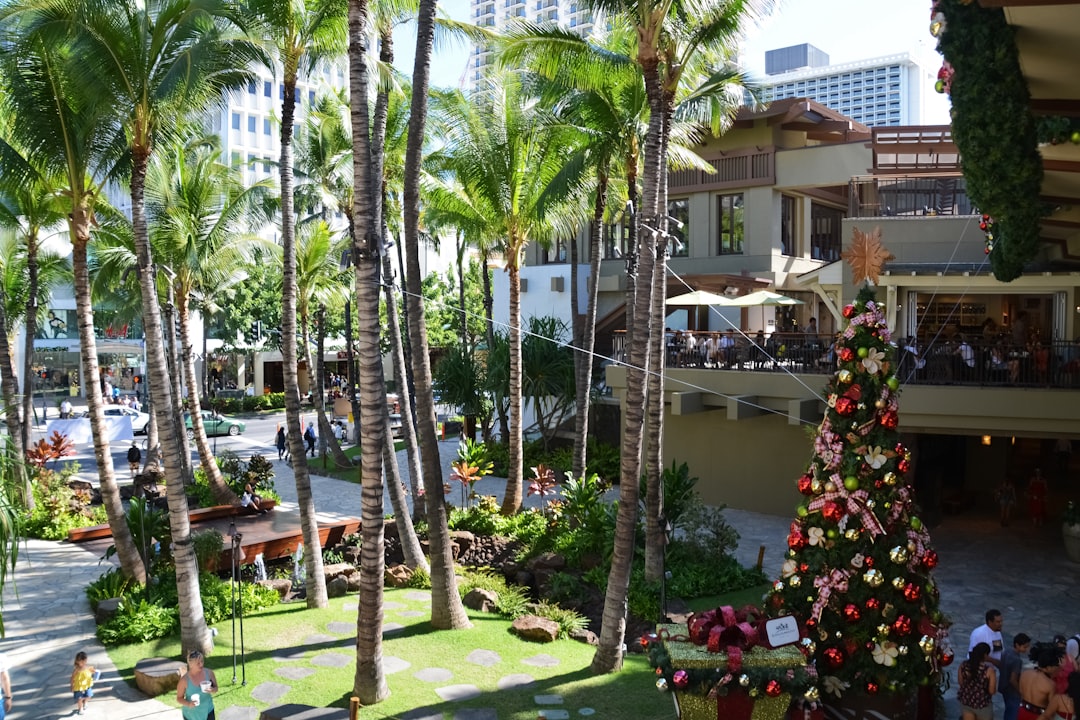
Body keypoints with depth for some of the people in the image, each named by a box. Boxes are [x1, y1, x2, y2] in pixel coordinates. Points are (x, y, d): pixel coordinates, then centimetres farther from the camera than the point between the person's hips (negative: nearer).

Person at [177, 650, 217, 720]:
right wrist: (188, 704, -27)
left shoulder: (209, 672, -11)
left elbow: (216, 688, 3)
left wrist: (212, 690, -21)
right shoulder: (185, 680, -19)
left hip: (208, 712, 2)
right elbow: (179, 698, -8)